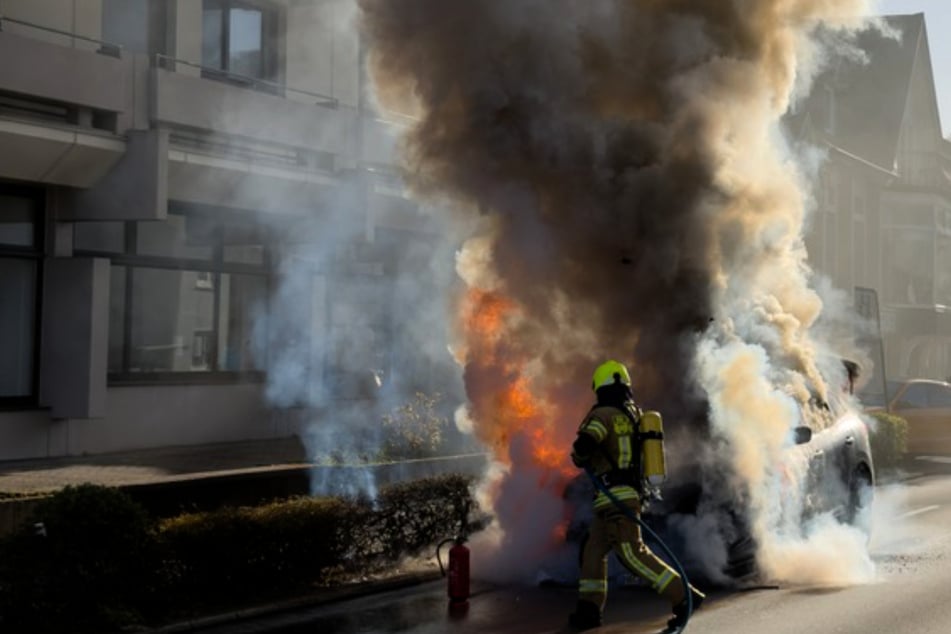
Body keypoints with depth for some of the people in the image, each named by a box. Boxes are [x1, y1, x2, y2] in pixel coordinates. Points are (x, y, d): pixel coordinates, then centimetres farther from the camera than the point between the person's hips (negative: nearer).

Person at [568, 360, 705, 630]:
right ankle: (589, 609, 11)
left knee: (633, 554, -13)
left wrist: (579, 459, -4)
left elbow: (584, 445, -25)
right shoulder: (634, 414, 13)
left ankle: (684, 597, -17)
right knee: (593, 550, 14)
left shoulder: (604, 414, -11)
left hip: (614, 496, -9)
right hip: (630, 493, 9)